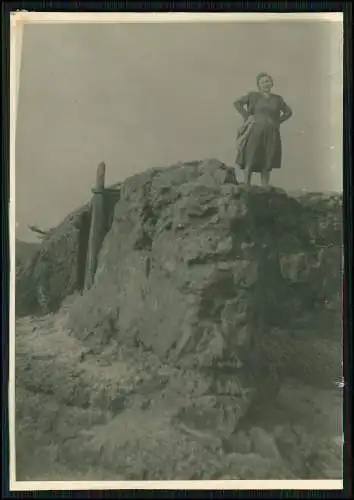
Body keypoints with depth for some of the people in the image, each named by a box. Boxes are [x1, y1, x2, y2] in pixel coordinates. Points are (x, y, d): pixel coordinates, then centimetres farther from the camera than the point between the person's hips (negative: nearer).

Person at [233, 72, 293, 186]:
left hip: (271, 134, 3)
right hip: (255, 132, -2)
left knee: (267, 164, 4)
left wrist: (277, 121, 10)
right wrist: (246, 116, -3)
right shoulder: (254, 96, 5)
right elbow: (237, 103, 4)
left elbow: (288, 112, 24)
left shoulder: (277, 99, 13)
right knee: (250, 161, -6)